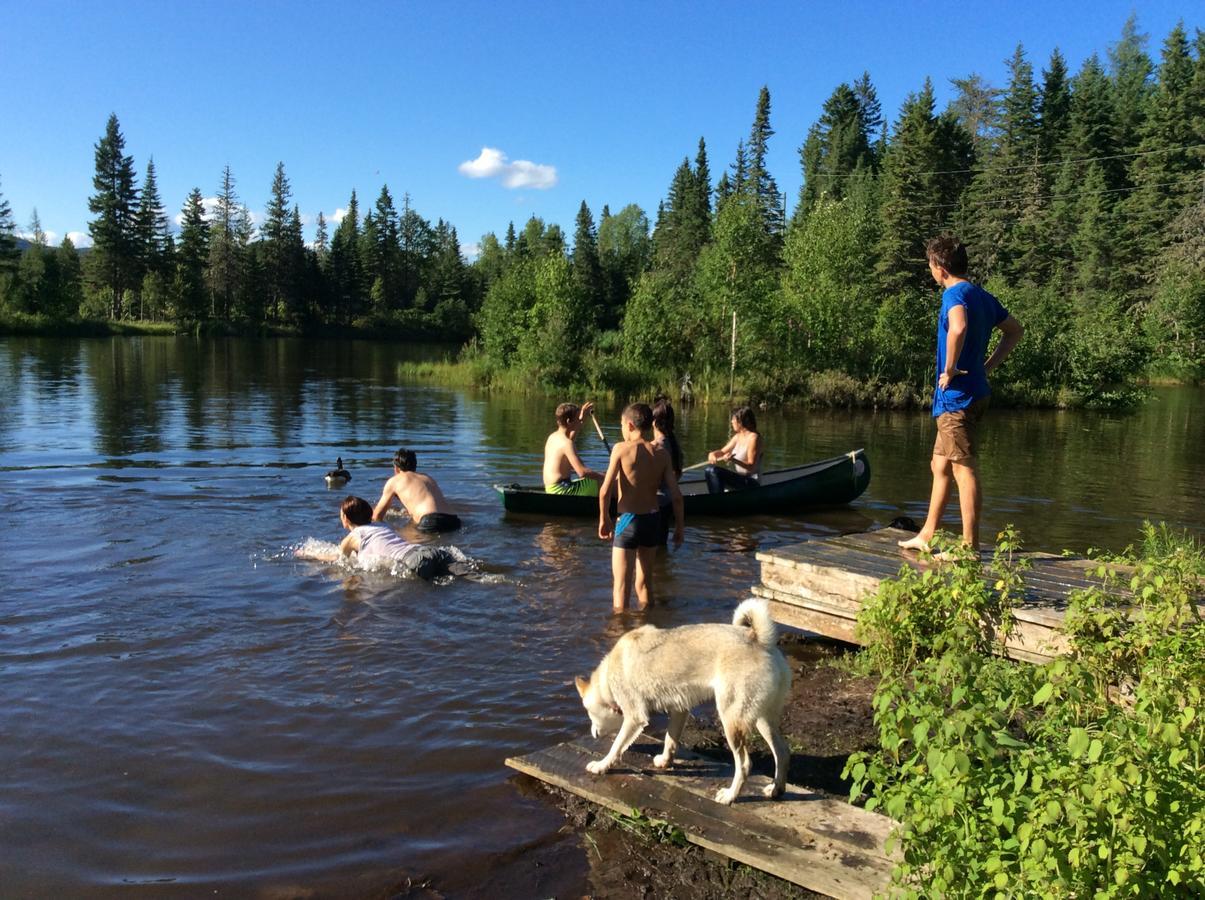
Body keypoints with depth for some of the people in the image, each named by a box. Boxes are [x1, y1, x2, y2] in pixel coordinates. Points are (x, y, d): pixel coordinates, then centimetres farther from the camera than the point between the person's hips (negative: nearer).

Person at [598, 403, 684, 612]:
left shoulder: (621, 448, -10)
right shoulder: (661, 454, 1)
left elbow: (605, 491, -14)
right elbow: (676, 495, -2)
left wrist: (604, 519, 0)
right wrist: (679, 526, 9)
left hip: (628, 522, -4)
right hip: (653, 521, 5)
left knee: (621, 587, 3)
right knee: (645, 585, 20)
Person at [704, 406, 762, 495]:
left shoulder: (753, 437, -16)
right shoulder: (738, 436, 9)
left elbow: (751, 466, -20)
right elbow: (722, 451, 13)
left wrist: (734, 460, -35)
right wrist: (713, 454, -9)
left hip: (750, 482, -8)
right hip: (738, 477, 9)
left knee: (714, 471, -25)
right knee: (709, 470, -7)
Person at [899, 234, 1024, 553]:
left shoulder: (956, 294, -14)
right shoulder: (982, 296, 14)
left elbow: (959, 327, -37)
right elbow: (1015, 330, 24)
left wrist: (950, 369, -23)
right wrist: (986, 366, 18)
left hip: (956, 395, -10)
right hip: (975, 390, 10)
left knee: (963, 469, -4)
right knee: (940, 465, 17)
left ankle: (970, 547, 2)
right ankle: (927, 535, 26)